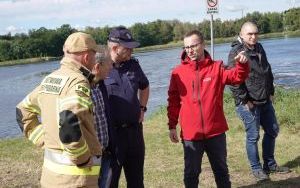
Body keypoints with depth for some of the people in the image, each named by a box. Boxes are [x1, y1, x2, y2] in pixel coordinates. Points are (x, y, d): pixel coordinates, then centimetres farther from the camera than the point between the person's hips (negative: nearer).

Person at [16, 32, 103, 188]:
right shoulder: (78, 82, -17)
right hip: (76, 175, -8)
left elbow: (24, 111, 17)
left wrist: (44, 141, 12)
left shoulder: (49, 80, 8)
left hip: (50, 170, 8)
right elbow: (69, 122, -33)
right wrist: (83, 158, -20)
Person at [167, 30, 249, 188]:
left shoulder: (216, 68, 0)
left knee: (221, 169, 17)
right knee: (191, 172, 12)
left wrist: (242, 65, -33)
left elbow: (237, 77, -13)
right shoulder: (178, 72, -1)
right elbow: (173, 101, 3)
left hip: (215, 131, 1)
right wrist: (172, 126, 2)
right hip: (191, 133, 0)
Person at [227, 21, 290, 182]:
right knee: (253, 136, 0)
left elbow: (268, 71, 22)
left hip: (265, 101, 8)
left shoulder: (259, 48, 11)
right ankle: (256, 168, 16)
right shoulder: (236, 52, -13)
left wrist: (271, 92, 16)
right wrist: (244, 100, -18)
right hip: (248, 103, -8)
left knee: (272, 131, 16)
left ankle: (270, 164, 31)